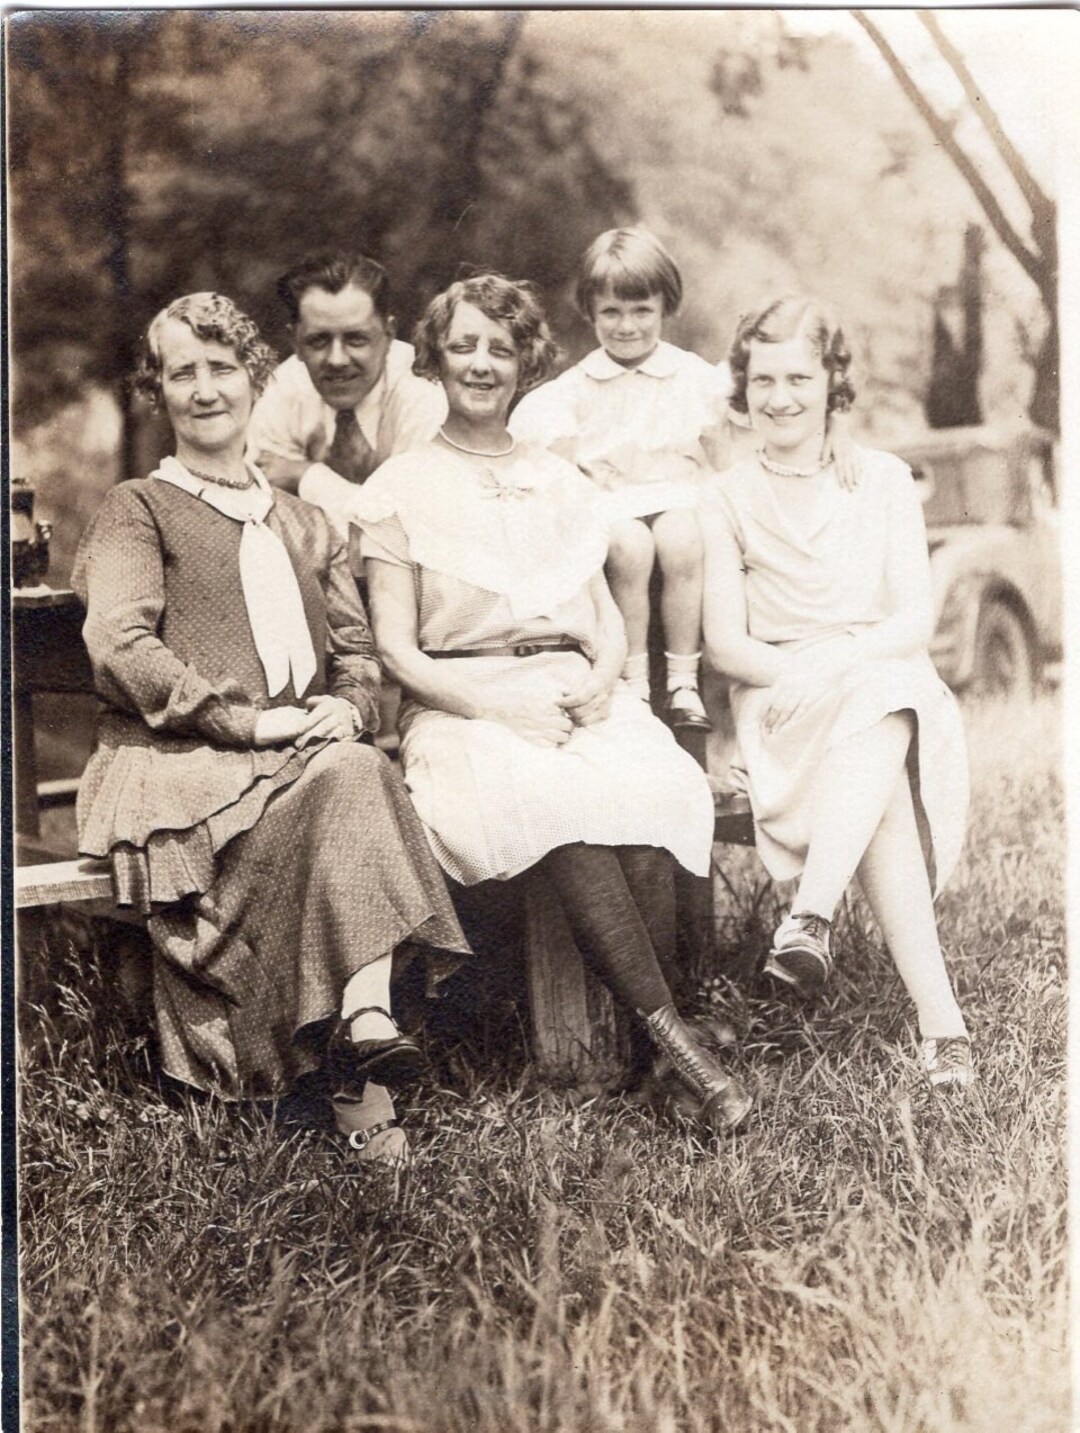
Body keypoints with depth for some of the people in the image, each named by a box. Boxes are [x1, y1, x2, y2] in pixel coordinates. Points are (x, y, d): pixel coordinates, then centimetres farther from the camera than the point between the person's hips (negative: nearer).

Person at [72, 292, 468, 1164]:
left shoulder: (306, 526, 29)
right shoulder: (138, 512, 11)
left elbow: (357, 649, 20)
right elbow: (121, 648, -6)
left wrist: (349, 706, -5)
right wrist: (246, 719, -15)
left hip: (310, 750, 4)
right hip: (177, 760, -4)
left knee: (357, 773, -34)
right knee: (350, 781, -35)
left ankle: (360, 1026, -43)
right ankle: (364, 1052, -40)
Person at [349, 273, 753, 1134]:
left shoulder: (561, 483, 21)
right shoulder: (402, 490, 8)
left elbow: (609, 619, 19)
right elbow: (397, 651, 1)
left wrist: (601, 679, -5)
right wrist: (499, 708, -14)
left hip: (576, 697, 3)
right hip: (462, 709, -3)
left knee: (650, 788, -32)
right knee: (561, 804, -36)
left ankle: (653, 1047, -28)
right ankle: (676, 1044, -34)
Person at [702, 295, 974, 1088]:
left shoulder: (883, 479, 12)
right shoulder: (729, 498, 10)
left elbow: (916, 618, 1)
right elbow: (725, 642, 0)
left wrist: (838, 662, -18)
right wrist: (794, 673, -21)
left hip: (890, 690, 1)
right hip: (785, 711, -1)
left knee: (878, 723, -39)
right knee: (884, 801, -34)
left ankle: (812, 918, -53)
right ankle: (942, 1021, -45)